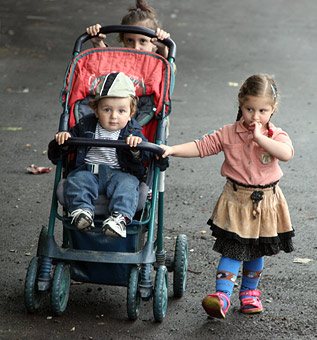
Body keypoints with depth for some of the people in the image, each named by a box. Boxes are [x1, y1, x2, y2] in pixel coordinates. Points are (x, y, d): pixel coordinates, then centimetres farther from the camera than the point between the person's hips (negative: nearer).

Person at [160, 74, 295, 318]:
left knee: (256, 251, 15)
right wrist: (172, 150, -17)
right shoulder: (229, 134, -4)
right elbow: (201, 146, -5)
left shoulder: (277, 136, -7)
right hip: (236, 200, -1)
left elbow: (286, 153, -28)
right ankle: (222, 295, -10)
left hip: (264, 203, 1)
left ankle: (250, 291, 34)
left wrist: (259, 137, -27)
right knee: (233, 250, -6)